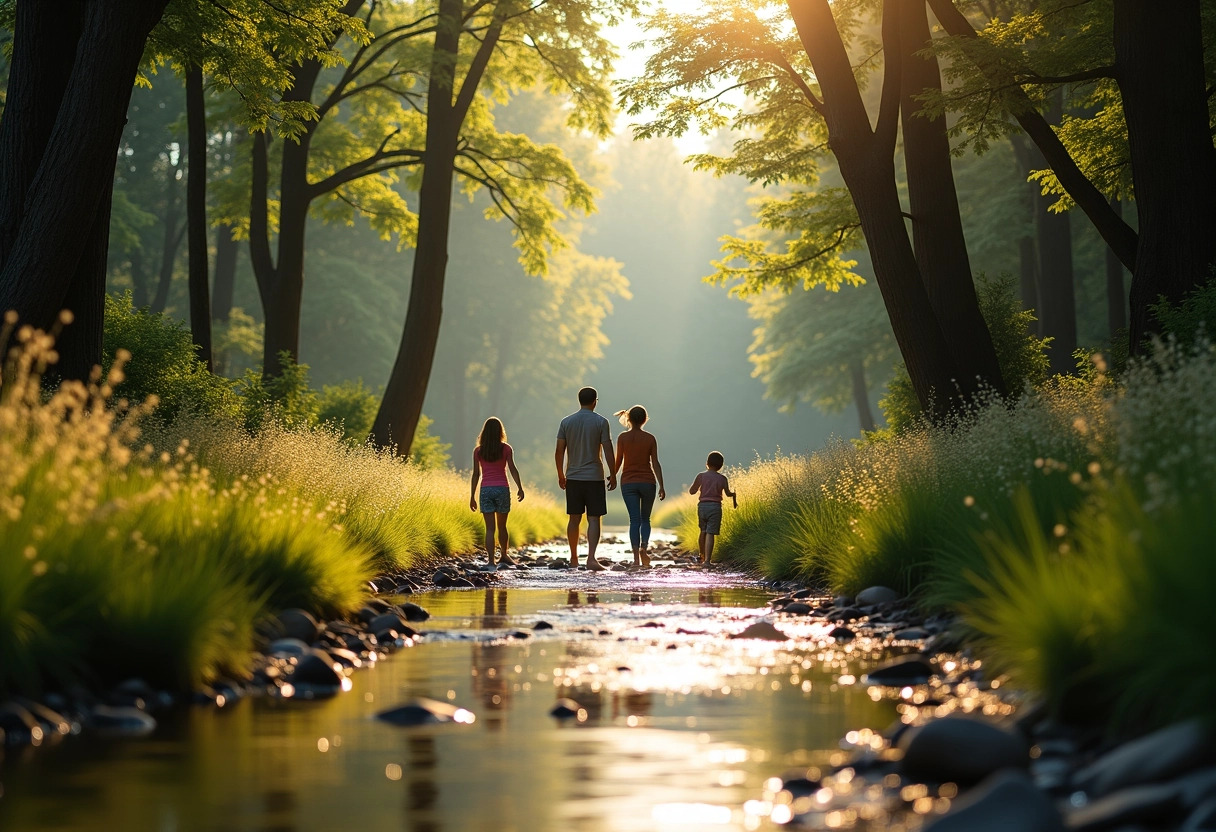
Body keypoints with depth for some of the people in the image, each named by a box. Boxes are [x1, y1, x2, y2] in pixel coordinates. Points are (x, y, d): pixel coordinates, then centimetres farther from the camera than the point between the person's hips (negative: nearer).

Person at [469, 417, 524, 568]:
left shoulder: (478, 451, 3)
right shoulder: (506, 449, 0)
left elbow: (476, 474, 3)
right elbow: (513, 469, -7)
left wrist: (472, 496, 6)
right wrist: (520, 488, -6)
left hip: (486, 490, 0)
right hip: (502, 489, 0)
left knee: (490, 528, -2)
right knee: (502, 526, 16)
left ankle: (491, 560, -11)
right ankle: (504, 555, 33)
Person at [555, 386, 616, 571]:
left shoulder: (566, 422, 4)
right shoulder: (600, 422, -4)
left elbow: (559, 452, 3)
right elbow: (608, 451, -7)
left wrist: (561, 475, 14)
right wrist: (613, 475, 2)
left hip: (573, 478, 3)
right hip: (594, 477, -3)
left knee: (574, 519, 13)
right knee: (593, 519, -3)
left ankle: (573, 557, 22)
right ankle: (591, 558, -16)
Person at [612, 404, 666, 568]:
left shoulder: (623, 438, -3)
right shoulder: (650, 438, -1)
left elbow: (618, 462, -1)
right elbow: (655, 463, -3)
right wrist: (661, 486, -1)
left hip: (628, 482, 0)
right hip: (647, 481, 0)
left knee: (634, 520, -1)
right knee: (645, 519, 14)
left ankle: (636, 557, -11)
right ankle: (644, 547, -11)